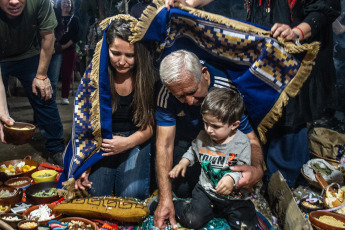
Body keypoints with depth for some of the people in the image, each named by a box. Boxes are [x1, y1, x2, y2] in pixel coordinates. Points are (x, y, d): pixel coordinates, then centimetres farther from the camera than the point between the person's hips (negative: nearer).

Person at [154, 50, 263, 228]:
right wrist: (165, 198, -36)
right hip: (184, 138, 1)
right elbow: (164, 145, -28)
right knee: (181, 187, -19)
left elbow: (250, 139, -27)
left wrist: (257, 168, -50)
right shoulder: (165, 93, -29)